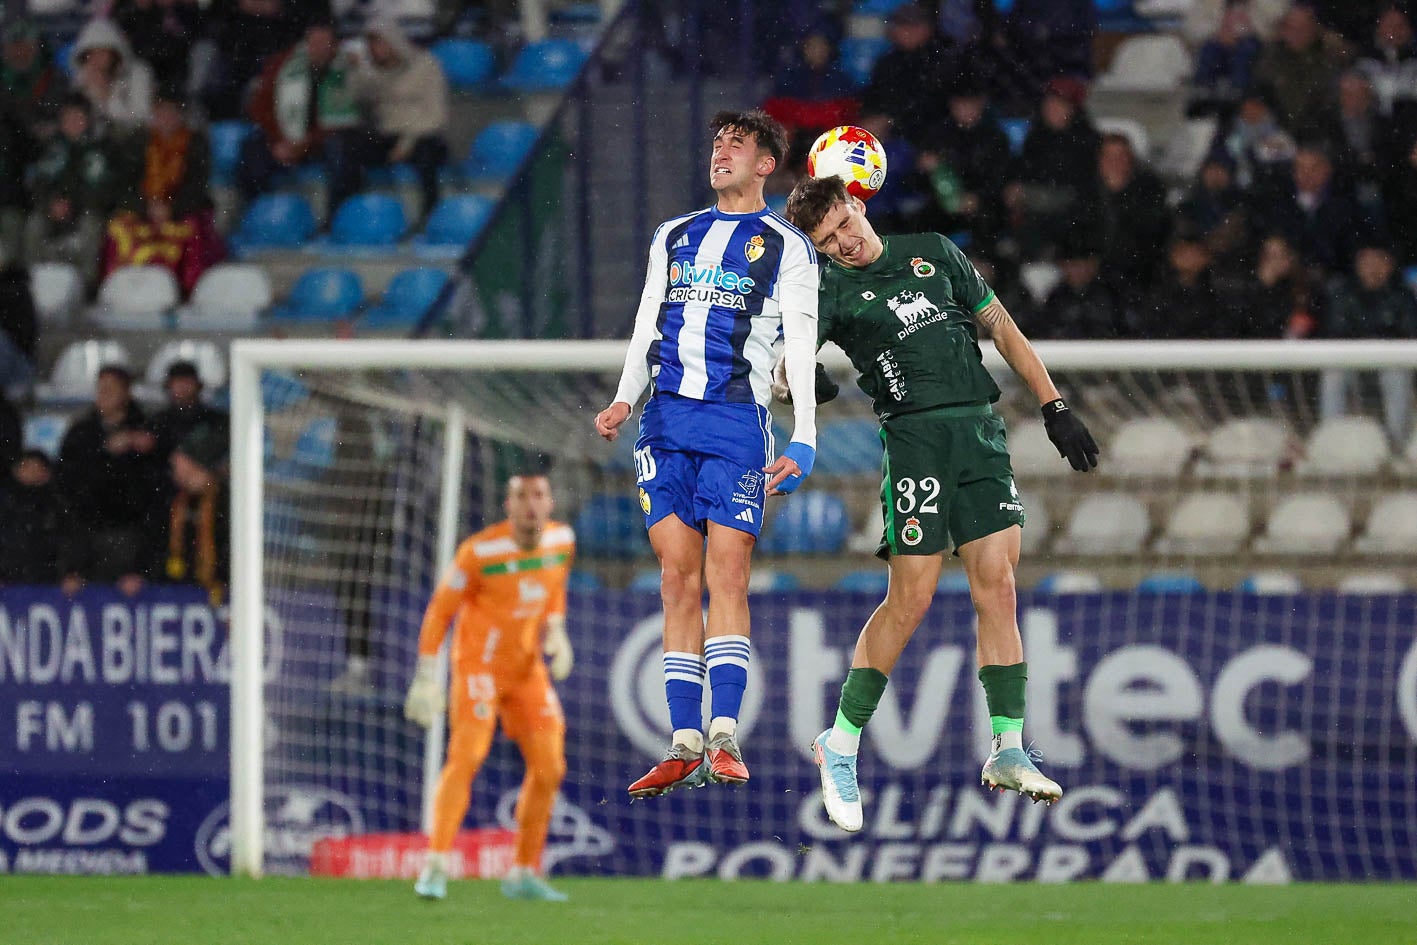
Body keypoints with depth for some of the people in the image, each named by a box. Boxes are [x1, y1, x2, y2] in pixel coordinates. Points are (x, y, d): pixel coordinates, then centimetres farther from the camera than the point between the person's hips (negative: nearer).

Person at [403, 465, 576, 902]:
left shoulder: (561, 540, -3)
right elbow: (440, 609, -11)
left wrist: (556, 632, 2)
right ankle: (435, 868, -27)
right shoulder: (479, 552, -20)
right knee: (467, 755, -22)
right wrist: (426, 677, -12)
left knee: (549, 768, 3)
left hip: (528, 669, 6)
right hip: (479, 665, -6)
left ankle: (524, 875, 17)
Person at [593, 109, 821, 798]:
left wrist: (803, 439, -9)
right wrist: (625, 399, 3)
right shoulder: (673, 237, 20)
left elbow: (801, 347, 1)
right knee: (678, 578, 0)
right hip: (666, 419, 4)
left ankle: (725, 739, -16)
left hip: (737, 419, -4)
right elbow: (647, 328, 19)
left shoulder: (788, 248, 7)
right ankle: (684, 745, -1)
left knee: (726, 573, -13)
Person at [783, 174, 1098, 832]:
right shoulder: (832, 290, 3)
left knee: (996, 588, -2)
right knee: (911, 599, -9)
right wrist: (803, 384, -33)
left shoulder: (935, 255, 14)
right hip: (914, 437, -4)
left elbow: (1003, 330, 20)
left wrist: (1054, 407, 16)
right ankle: (841, 743, 3)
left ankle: (1008, 750, 2)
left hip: (982, 432, 4)